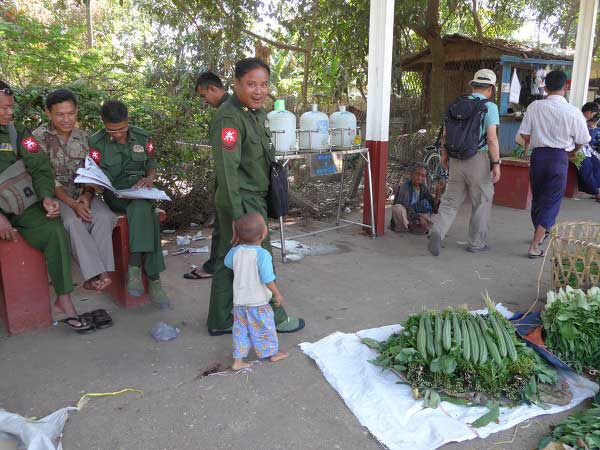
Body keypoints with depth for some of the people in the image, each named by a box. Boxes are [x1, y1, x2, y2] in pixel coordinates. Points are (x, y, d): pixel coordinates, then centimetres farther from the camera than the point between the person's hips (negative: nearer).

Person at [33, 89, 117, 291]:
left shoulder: (85, 138, 9)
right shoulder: (39, 137, -4)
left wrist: (87, 195, -15)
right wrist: (72, 203, -24)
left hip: (83, 194, 3)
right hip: (55, 196, -3)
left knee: (104, 216, -28)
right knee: (72, 221, -35)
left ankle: (93, 278, -29)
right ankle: (98, 274, -33)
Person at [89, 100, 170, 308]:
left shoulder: (144, 138, 8)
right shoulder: (96, 142, 2)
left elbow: (152, 168, 17)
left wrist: (149, 179, -6)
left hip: (140, 191, 2)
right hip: (114, 195, -2)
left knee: (142, 208, -36)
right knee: (146, 211, -34)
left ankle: (135, 268, -30)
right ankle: (153, 278, -34)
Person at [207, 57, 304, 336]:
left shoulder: (258, 112, 11)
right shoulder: (228, 119, -20)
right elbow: (228, 171, -24)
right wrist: (237, 216, -25)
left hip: (254, 199, 9)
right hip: (243, 203, -9)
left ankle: (220, 321, 27)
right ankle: (273, 318, 23)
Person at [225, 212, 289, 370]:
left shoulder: (236, 251, -5)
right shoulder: (262, 254, -23)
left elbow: (227, 263, 16)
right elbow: (268, 279, -22)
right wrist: (277, 294, -8)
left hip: (239, 300, 5)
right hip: (257, 301, -5)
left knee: (241, 329, 15)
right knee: (265, 327, 14)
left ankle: (238, 360, 18)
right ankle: (272, 353, 32)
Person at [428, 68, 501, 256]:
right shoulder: (490, 107, -7)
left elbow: (445, 132, 10)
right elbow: (491, 138, -15)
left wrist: (444, 154, 22)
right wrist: (496, 163, -9)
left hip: (456, 159, 4)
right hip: (478, 159, -4)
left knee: (451, 200, 9)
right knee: (482, 202, 11)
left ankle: (437, 231, -13)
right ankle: (476, 243, 20)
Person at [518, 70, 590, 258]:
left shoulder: (535, 107, -6)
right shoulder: (573, 112, -9)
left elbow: (524, 133, -1)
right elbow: (582, 140, 0)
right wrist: (572, 152, 22)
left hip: (538, 155, 3)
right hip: (559, 157, -3)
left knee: (537, 197, 19)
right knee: (551, 201, 4)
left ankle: (540, 233, 40)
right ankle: (534, 245, -3)